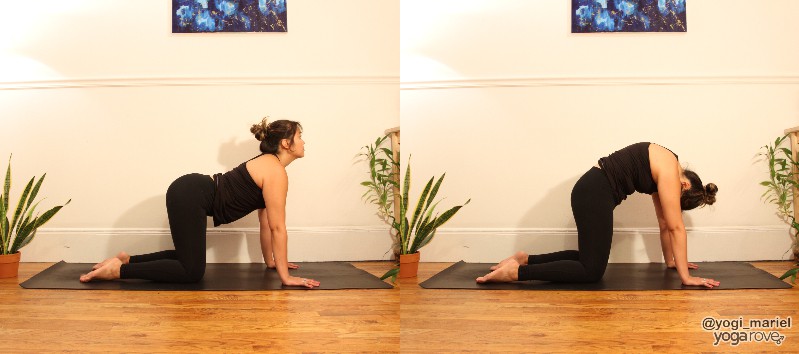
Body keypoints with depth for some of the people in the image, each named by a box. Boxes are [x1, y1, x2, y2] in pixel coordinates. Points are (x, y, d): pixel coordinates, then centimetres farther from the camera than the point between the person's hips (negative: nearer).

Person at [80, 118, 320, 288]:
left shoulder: (269, 166, 14)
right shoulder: (276, 172, -15)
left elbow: (265, 222, 20)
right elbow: (277, 228, -16)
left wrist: (270, 260, 23)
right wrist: (285, 276, -13)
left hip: (190, 192, 10)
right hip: (189, 195, -10)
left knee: (190, 257, 21)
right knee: (192, 272, -7)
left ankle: (127, 259, 22)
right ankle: (118, 269, -4)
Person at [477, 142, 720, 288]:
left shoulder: (663, 171, 15)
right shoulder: (669, 173, -13)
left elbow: (664, 223, 21)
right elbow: (675, 226, -13)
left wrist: (671, 261, 25)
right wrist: (686, 277, -10)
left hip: (594, 191, 10)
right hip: (594, 193, -10)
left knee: (590, 257, 17)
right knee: (592, 271, -7)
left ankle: (526, 259, 15)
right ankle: (516, 271, -12)